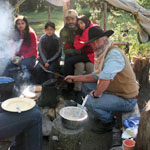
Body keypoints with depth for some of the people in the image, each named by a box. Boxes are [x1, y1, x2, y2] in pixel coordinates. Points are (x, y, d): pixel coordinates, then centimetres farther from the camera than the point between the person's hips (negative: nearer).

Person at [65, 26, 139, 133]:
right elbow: (96, 76, 14)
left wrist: (97, 94, -22)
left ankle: (108, 122, 6)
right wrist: (75, 78, 10)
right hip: (113, 91, 10)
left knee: (90, 102, -23)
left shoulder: (114, 53, -24)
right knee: (86, 85, 11)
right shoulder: (102, 54, 7)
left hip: (126, 99, -10)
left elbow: (105, 77, -38)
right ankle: (103, 114, 22)